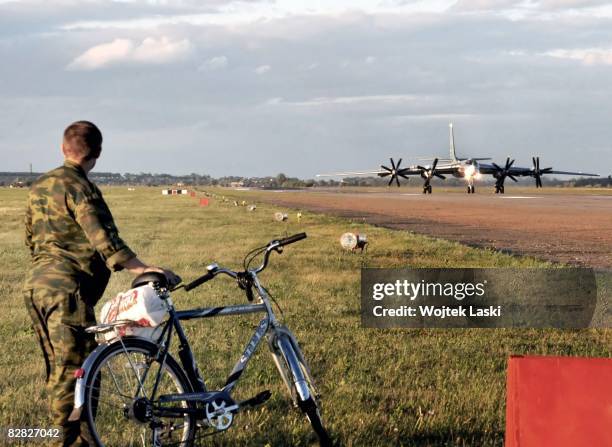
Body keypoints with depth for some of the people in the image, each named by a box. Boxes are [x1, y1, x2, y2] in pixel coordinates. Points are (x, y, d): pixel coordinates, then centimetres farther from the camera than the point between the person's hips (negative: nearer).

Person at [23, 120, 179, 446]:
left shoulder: (39, 186, 15)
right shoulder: (79, 188, -12)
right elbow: (104, 240, -22)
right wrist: (143, 269, -28)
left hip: (35, 284, 9)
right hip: (66, 288, -9)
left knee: (58, 370, 15)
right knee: (73, 369, -7)